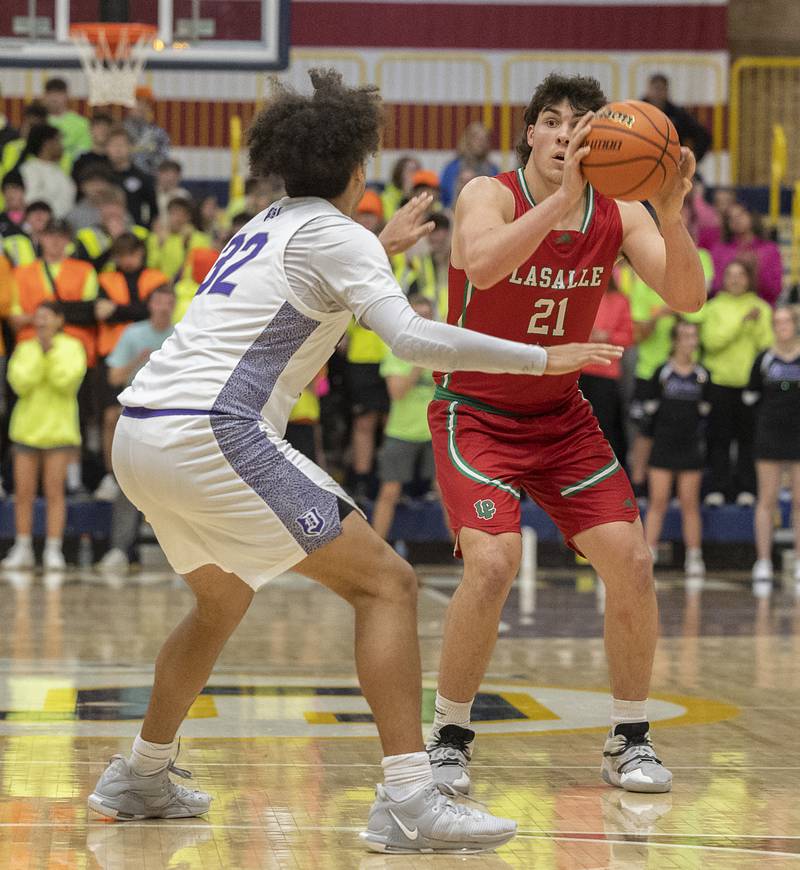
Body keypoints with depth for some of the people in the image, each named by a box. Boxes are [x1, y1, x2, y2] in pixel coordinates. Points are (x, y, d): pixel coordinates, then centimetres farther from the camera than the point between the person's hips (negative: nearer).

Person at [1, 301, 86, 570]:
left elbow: (66, 381, -13)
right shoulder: (24, 349, 7)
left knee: (54, 492, -3)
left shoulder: (72, 347, 1)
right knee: (24, 493, 2)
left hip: (59, 429, -2)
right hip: (27, 427, 2)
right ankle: (22, 550, 10)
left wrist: (51, 351, -12)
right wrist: (40, 353, -10)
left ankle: (53, 550, 1)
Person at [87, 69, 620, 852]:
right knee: (385, 583, -6)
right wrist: (540, 359, -11)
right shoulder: (336, 234, -1)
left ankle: (140, 777, 38)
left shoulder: (267, 226, 23)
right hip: (211, 434, -9)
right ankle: (407, 802, -16)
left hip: (138, 433, 9)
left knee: (222, 598, 31)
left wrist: (377, 251, 46)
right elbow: (411, 338, -16)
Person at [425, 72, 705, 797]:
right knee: (493, 563, -23)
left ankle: (629, 742, 13)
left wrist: (671, 216, -34)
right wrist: (562, 194, -48)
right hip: (475, 412, -5)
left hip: (562, 415, 5)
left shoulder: (619, 216, -5)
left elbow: (688, 298, -17)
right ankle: (449, 739, -4)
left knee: (631, 561, -5)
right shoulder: (490, 195, -16)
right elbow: (483, 262, -39)